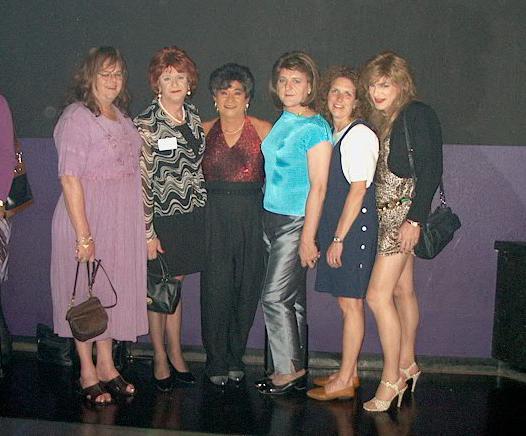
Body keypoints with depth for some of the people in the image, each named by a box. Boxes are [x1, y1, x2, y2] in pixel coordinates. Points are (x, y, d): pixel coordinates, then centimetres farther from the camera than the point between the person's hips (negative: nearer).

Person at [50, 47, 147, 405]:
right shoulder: (77, 117, -12)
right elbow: (70, 177, -18)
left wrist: (142, 225, 11)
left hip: (123, 222, 7)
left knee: (113, 291, 14)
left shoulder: (122, 117, 11)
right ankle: (87, 372, 19)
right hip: (89, 219, -7)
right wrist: (83, 234, -22)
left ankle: (107, 366, 28)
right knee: (86, 294, 5)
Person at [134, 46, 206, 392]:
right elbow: (141, 179, -13)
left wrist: (202, 213, 14)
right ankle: (160, 359, 20)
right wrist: (147, 231, -16)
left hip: (191, 215, 5)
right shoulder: (146, 124, -11)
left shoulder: (194, 116, 7)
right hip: (161, 217, -5)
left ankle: (176, 354, 26)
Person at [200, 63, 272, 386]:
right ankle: (216, 362, 11)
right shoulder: (205, 131, 9)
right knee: (215, 287, -2)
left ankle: (235, 358, 20)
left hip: (250, 216, 0)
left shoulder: (262, 129, 3)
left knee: (246, 286, 4)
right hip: (213, 215, 1)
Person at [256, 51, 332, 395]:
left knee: (276, 297, -6)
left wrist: (308, 238, -17)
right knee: (293, 298, 12)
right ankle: (298, 371, 21)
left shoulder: (315, 128, -12)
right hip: (272, 218, 8)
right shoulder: (282, 121, 12)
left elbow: (318, 187, -15)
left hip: (296, 221, -8)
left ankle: (289, 370, 8)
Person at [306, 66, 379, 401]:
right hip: (335, 224, 8)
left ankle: (344, 382, 8)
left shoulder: (360, 135, -12)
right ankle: (350, 372, 25)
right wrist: (329, 236, 12)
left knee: (351, 303, -1)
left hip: (355, 226, -8)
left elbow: (357, 190, -16)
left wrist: (338, 238, -16)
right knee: (347, 302, 14)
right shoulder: (331, 134, 14)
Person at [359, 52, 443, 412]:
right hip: (388, 213, 8)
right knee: (403, 291, 16)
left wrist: (414, 219, -20)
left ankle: (391, 379, -1)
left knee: (378, 295, -11)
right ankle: (407, 365, 28)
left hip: (404, 211, -8)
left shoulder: (418, 114, -10)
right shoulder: (385, 120, 14)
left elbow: (432, 170, -16)